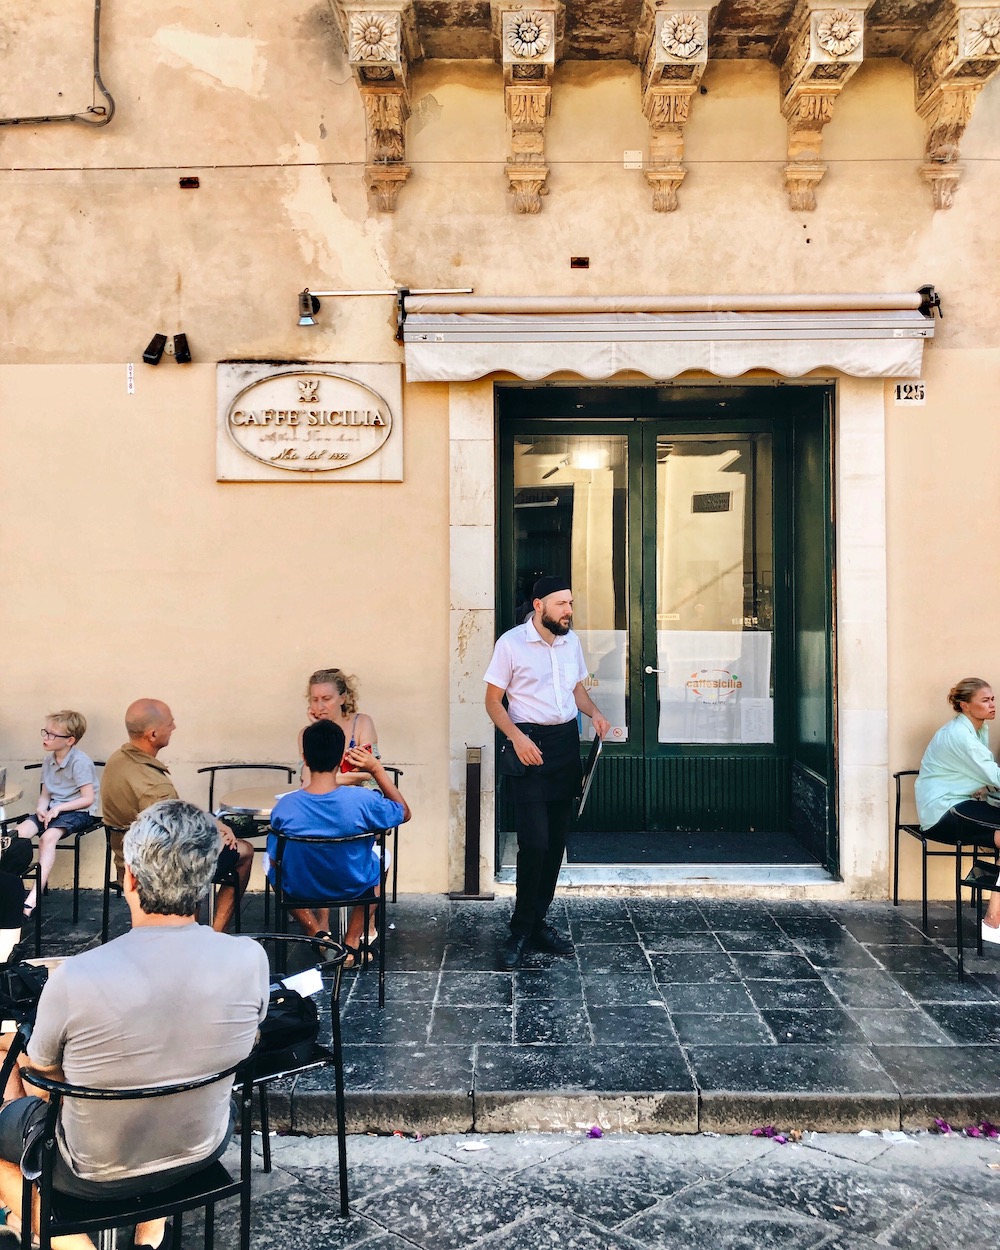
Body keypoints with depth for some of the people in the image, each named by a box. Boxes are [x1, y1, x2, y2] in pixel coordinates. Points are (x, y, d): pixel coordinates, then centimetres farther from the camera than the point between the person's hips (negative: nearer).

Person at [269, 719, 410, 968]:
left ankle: (318, 933, 23)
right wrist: (377, 769, -12)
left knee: (269, 861, 33)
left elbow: (275, 861, -8)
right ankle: (352, 943, 26)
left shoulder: (284, 807, -24)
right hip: (354, 886, -1)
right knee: (379, 853, 33)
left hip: (300, 889, 1)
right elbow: (404, 813, -6)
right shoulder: (362, 800, -27)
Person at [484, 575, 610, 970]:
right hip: (530, 743, -6)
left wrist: (594, 713, 1)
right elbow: (493, 701, -6)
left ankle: (537, 921, 22)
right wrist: (517, 737, -21)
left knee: (557, 840, 9)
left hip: (566, 741, 6)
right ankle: (521, 930, 5)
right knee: (534, 841, -11)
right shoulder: (511, 643, -8)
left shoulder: (571, 641, 9)